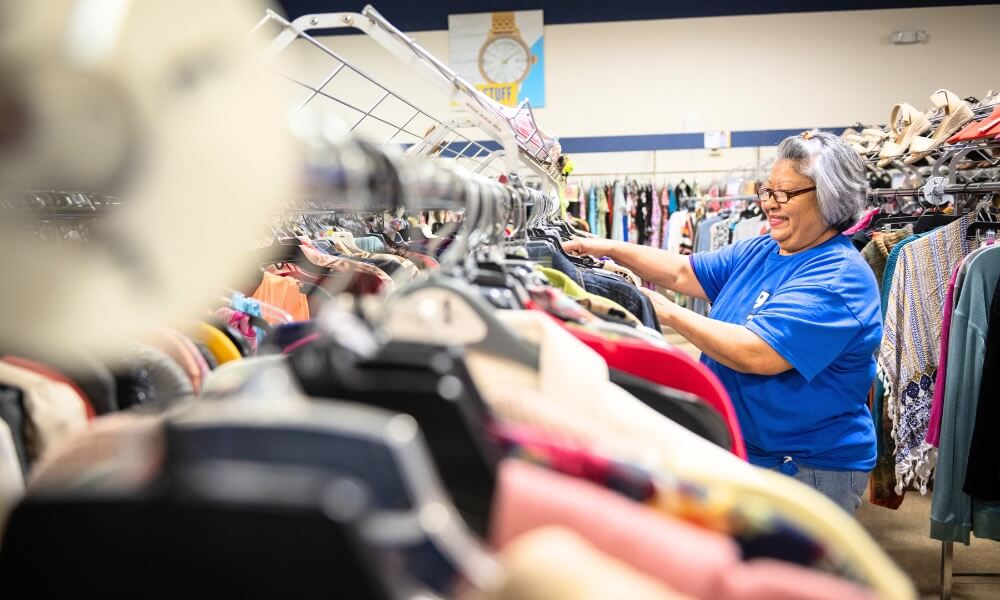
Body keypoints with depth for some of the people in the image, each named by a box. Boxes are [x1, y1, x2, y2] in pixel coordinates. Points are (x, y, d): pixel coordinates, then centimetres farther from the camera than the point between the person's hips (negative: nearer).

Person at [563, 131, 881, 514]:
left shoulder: (841, 279, -21)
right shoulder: (758, 252, 7)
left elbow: (756, 354, -29)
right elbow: (682, 273, 5)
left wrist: (669, 313, -23)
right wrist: (612, 249, -7)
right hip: (742, 453, 8)